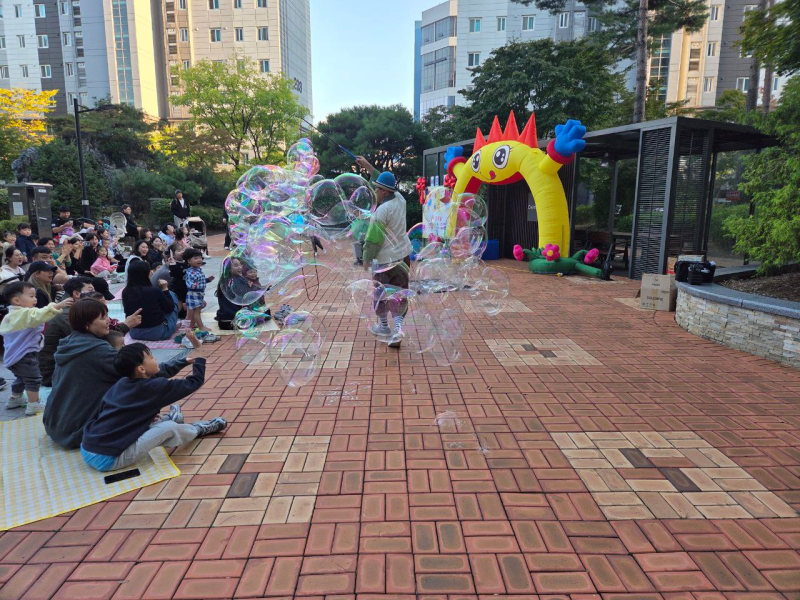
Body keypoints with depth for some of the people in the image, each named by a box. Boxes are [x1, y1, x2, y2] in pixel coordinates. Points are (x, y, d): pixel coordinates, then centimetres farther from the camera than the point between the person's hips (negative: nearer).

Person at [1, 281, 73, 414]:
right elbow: (39, 315, -37)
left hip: (13, 355, 10)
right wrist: (59, 305, -45)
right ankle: (33, 406, -6)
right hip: (25, 354, -10)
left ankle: (14, 400, 39)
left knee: (21, 378, 27)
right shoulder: (26, 313, -18)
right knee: (34, 378, -5)